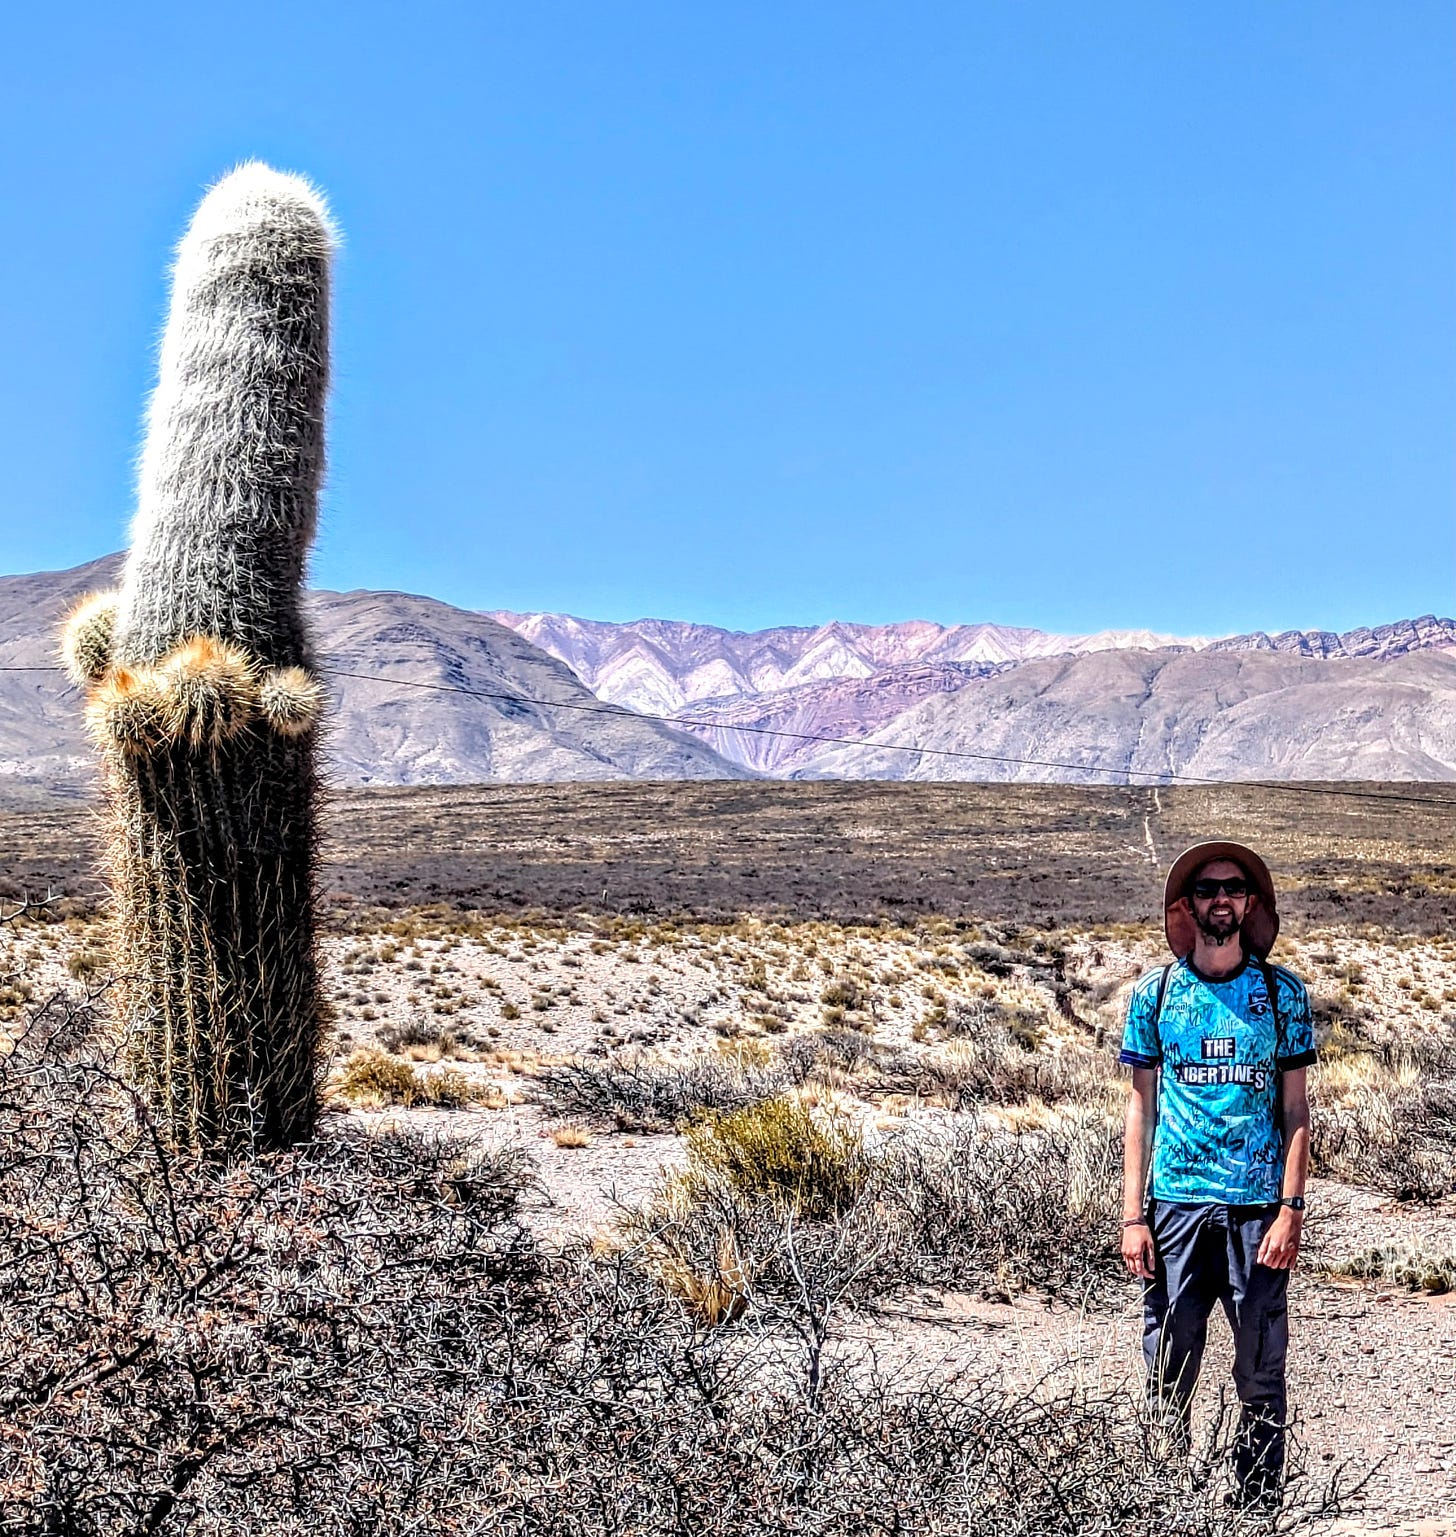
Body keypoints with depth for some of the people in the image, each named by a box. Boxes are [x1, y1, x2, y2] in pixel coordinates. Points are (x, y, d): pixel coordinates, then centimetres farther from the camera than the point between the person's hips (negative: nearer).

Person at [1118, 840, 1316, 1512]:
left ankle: (1257, 1511, 19)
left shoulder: (1283, 993, 4)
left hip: (1258, 1209, 0)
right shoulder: (1155, 994, 4)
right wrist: (1132, 1217, 0)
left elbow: (1295, 1110, 4)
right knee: (1169, 1378, 4)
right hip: (1176, 1205, 0)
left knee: (1261, 1380, 6)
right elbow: (1141, 1107, 6)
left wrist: (1290, 1210, -6)